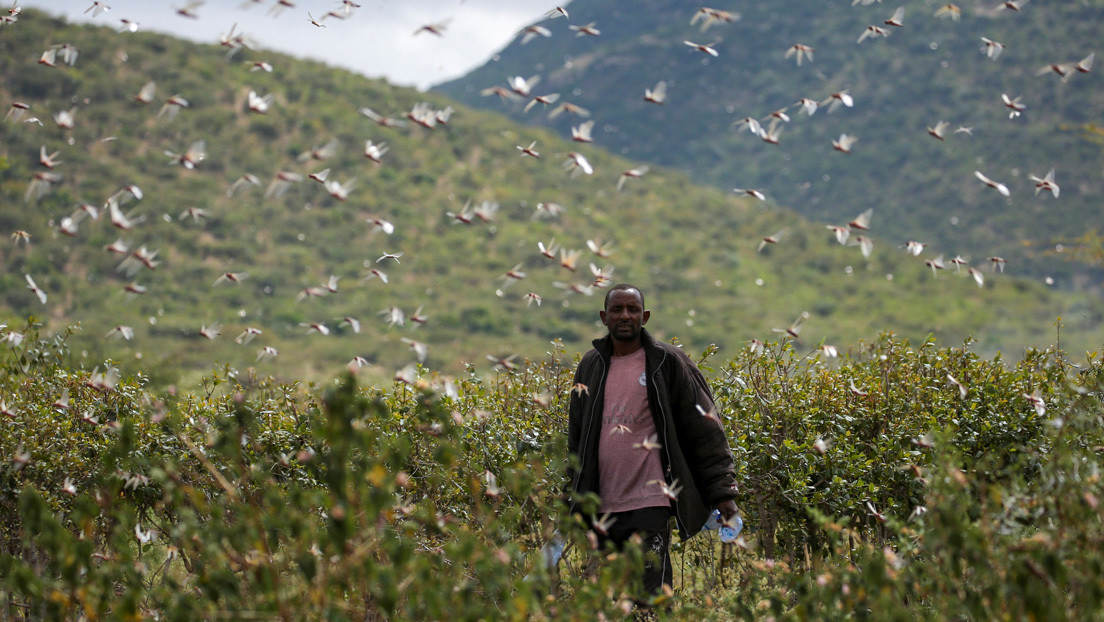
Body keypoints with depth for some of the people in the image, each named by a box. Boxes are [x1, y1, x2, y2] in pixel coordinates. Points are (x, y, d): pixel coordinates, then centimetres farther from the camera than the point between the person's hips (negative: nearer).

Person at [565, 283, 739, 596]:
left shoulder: (668, 362, 0)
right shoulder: (590, 367, 14)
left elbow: (706, 431, 0)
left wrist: (722, 492, -7)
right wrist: (574, 500, 17)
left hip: (650, 502, -5)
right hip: (602, 508, 5)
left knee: (650, 596, -10)